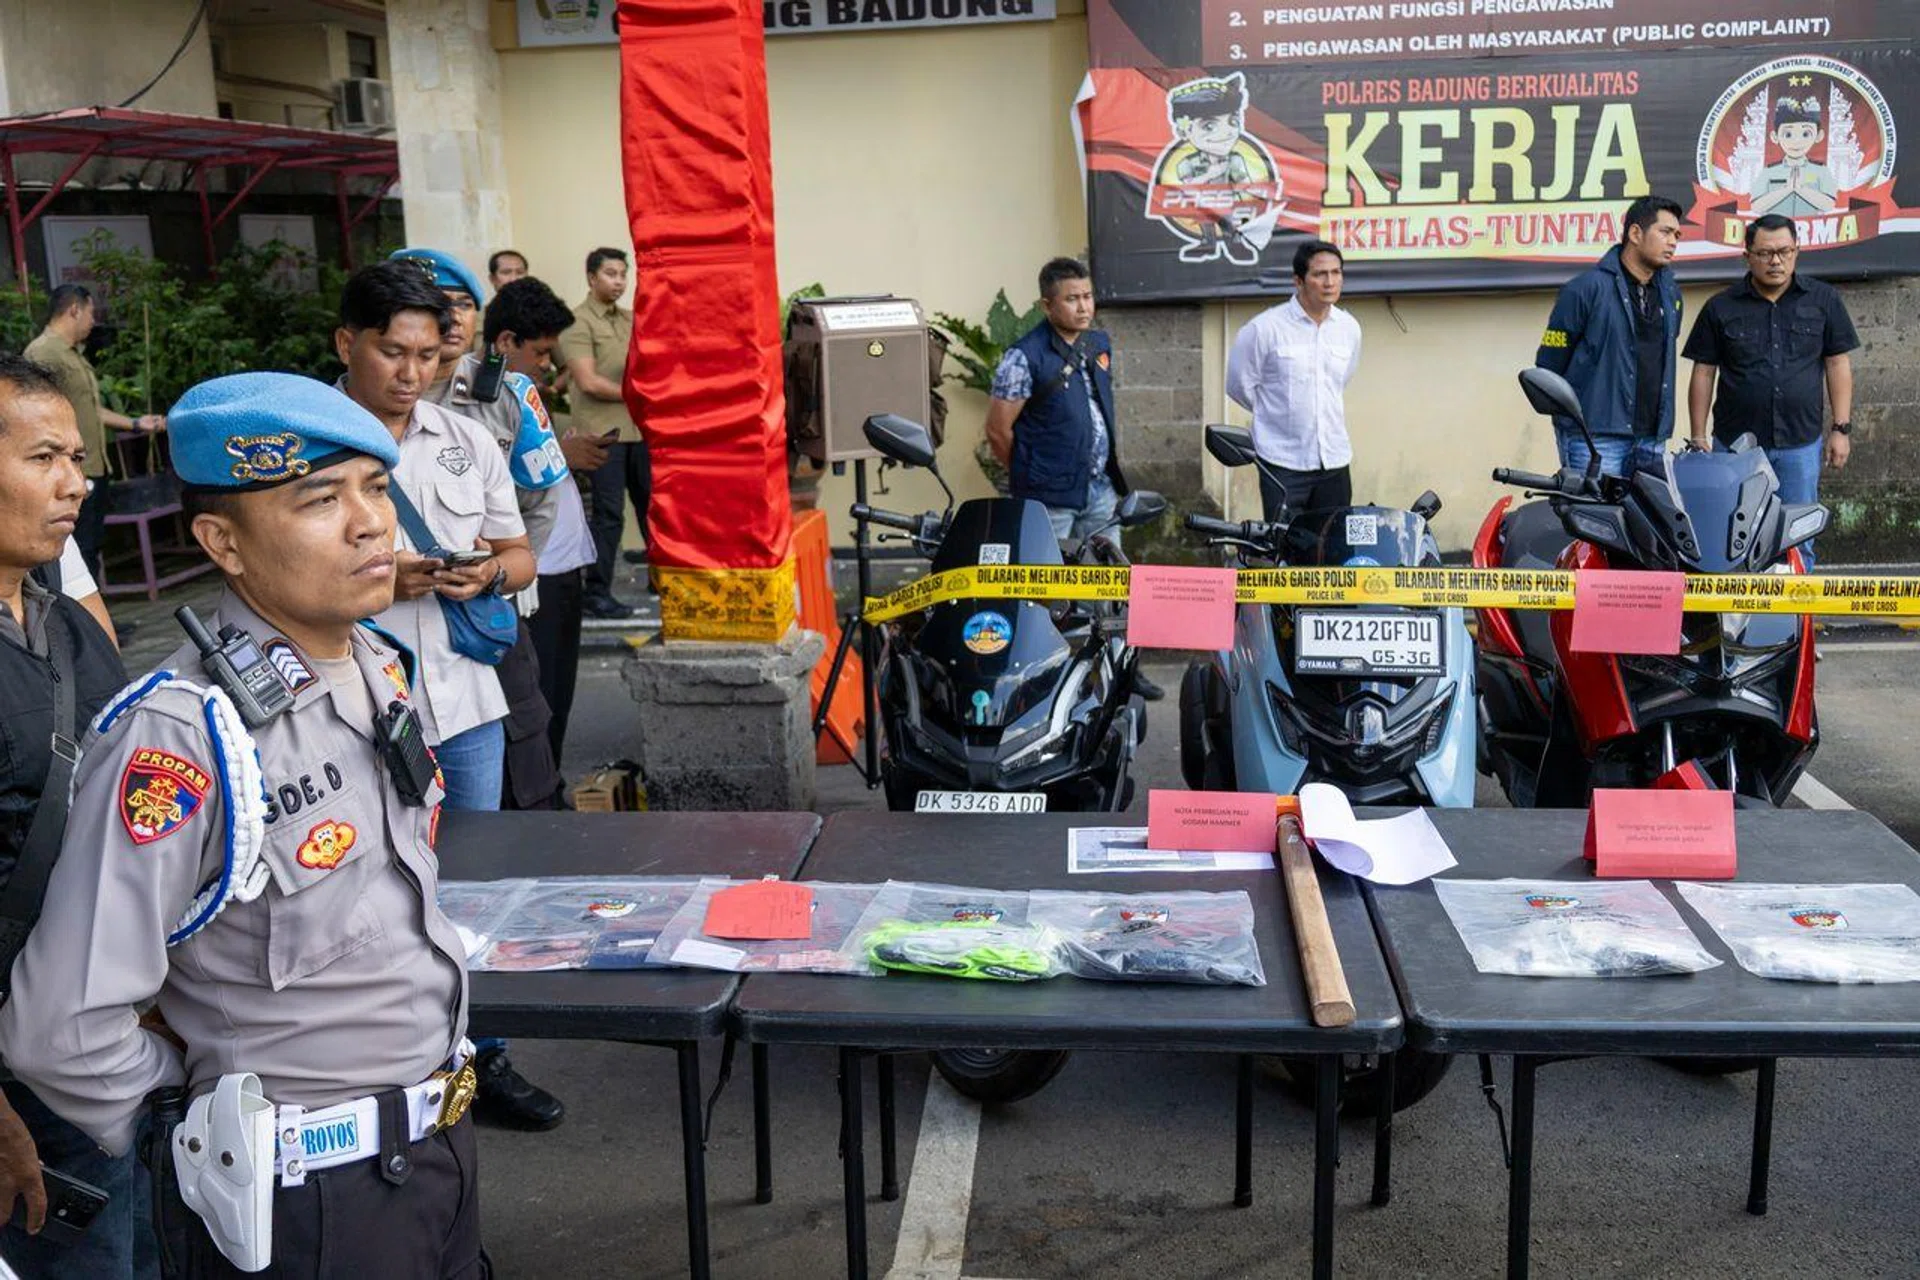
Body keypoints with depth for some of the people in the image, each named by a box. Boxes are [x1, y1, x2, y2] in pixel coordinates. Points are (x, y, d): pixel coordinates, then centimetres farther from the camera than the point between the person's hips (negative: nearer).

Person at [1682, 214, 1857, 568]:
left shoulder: (1822, 299, 6)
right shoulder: (1721, 307, 4)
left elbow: (1837, 364, 6)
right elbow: (1704, 372, 4)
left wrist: (1841, 429, 1)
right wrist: (1698, 436, 1)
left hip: (1800, 445, 1)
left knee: (1798, 542, 6)